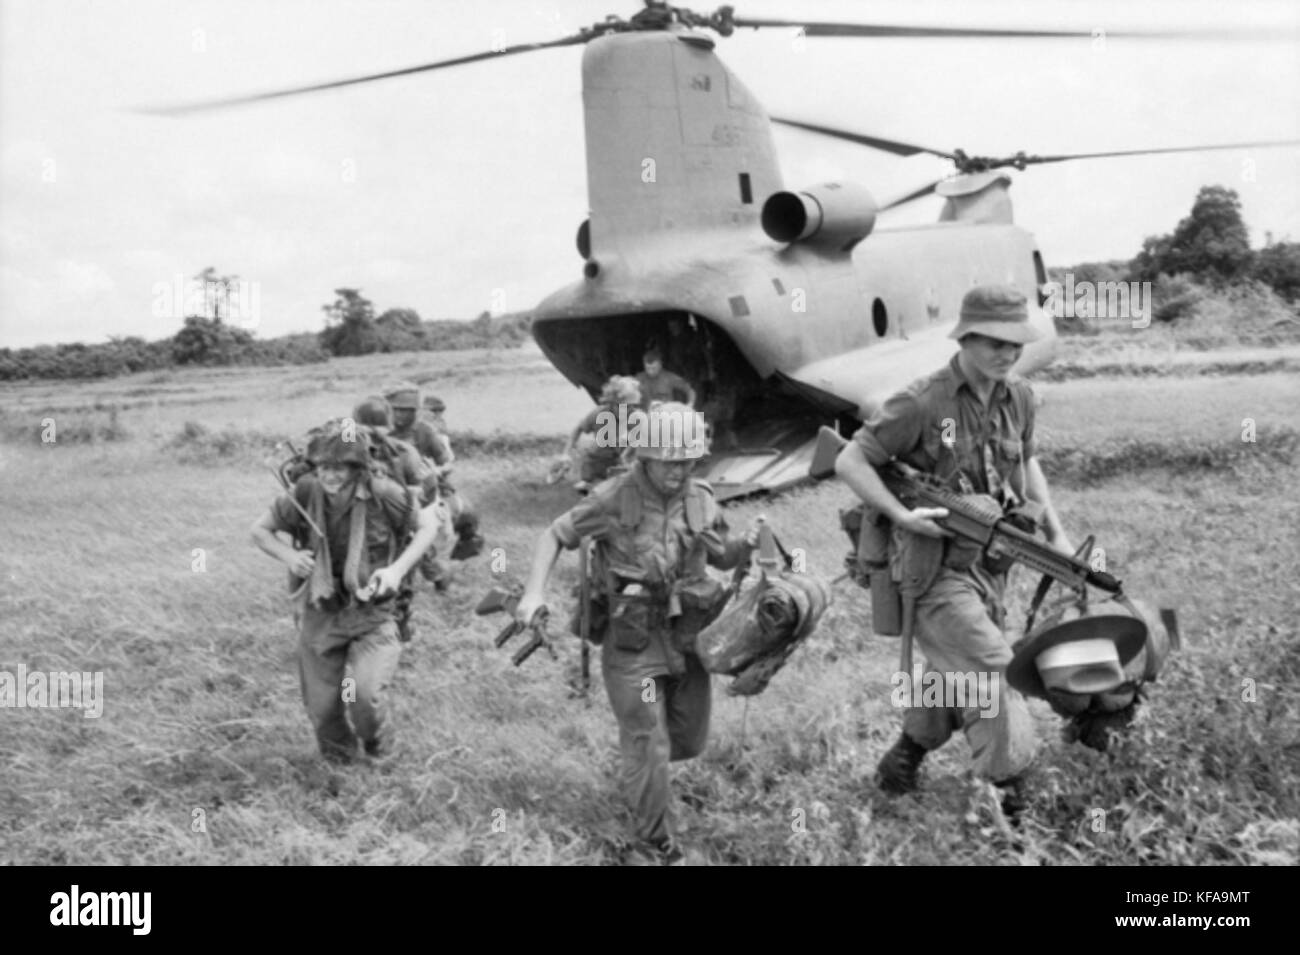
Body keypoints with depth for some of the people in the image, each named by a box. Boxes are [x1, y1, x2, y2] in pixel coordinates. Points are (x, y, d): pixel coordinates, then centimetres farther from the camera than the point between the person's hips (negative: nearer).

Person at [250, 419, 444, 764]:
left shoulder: (381, 493, -18)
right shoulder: (303, 494, -13)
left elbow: (428, 524, -4)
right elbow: (259, 530, 3)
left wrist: (398, 568, -16)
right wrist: (288, 556, -16)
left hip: (371, 614, -2)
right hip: (320, 613, 3)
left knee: (365, 694, -22)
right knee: (322, 708, 9)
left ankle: (379, 747, 13)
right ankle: (338, 758, 43)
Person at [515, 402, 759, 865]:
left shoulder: (701, 500, 1)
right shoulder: (614, 499, -12)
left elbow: (721, 557, 15)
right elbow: (556, 535, -4)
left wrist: (748, 545, -8)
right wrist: (534, 593, -16)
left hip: (686, 635, 5)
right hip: (632, 640, -5)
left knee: (690, 738, 16)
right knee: (649, 748, -2)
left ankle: (637, 769, 48)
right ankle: (657, 846, 14)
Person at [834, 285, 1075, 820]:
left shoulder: (1018, 399, 4)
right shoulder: (923, 403, -17)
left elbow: (1026, 463, 23)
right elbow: (850, 462, -13)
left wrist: (1055, 531, 14)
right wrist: (903, 516, -21)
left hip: (989, 563, 7)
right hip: (934, 567, -7)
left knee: (953, 672, 17)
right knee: (991, 671, -10)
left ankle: (900, 765, 37)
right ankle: (1009, 797, 3)